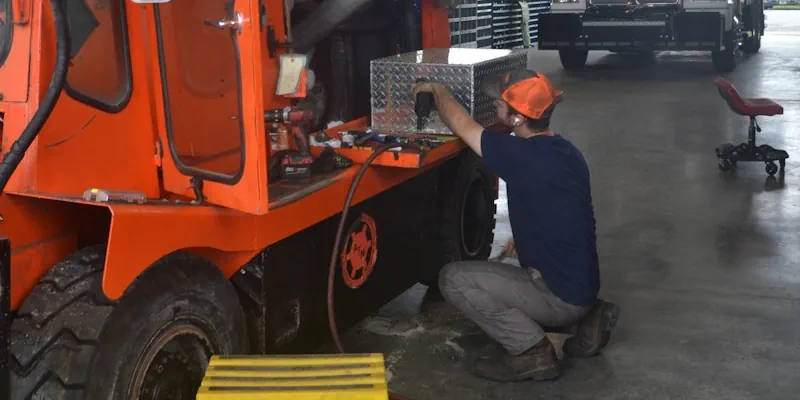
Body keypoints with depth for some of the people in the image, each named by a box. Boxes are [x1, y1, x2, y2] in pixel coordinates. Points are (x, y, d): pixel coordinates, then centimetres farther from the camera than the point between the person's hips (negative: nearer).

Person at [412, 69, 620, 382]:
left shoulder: (523, 156, -23)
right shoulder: (567, 152, 4)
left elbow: (461, 125, -9)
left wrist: (436, 89, 8)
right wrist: (524, 238, 18)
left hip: (560, 295, -9)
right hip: (581, 284, 9)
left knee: (454, 279, -10)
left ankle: (531, 351, -6)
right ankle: (585, 316, 15)